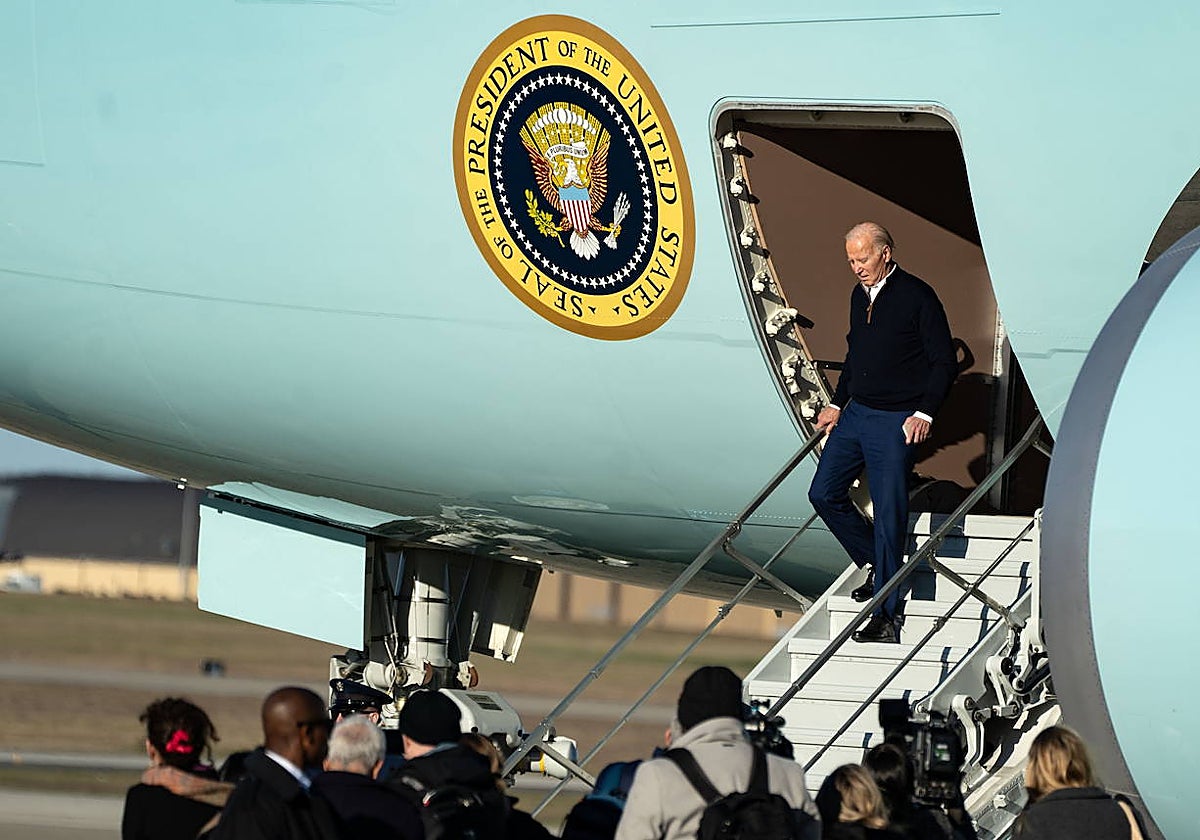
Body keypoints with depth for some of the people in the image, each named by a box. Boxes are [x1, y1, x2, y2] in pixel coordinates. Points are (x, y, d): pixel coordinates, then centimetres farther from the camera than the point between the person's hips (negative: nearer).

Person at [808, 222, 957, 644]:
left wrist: (924, 413, -17)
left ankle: (886, 615, -4)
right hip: (855, 414, 8)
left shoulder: (917, 296, -12)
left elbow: (945, 362, -10)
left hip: (896, 421, -8)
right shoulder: (860, 295, 11)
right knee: (825, 494, 8)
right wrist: (837, 403, 20)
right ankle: (877, 566, 25)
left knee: (889, 512, -8)